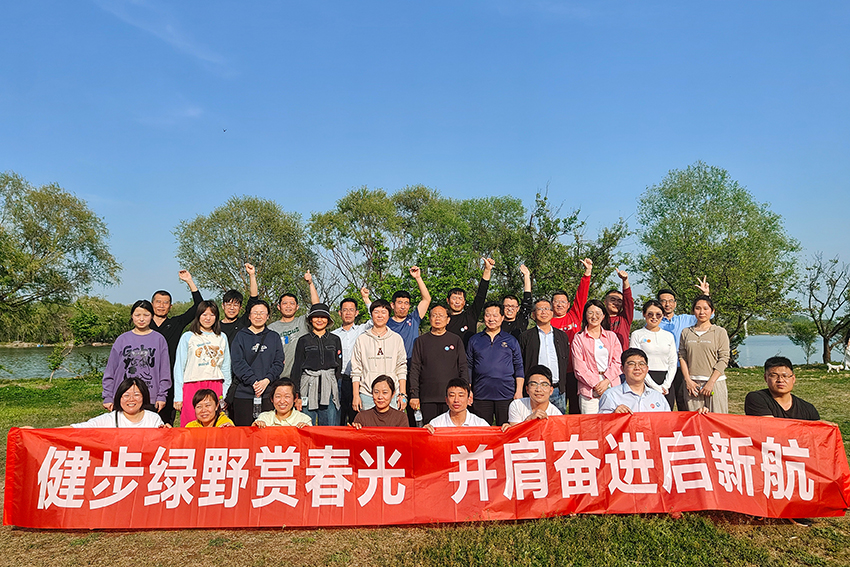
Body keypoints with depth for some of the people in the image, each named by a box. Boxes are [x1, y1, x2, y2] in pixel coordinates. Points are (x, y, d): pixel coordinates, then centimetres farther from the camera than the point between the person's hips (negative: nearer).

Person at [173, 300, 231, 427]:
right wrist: (178, 396, -1)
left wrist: (225, 395, 12)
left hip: (215, 387, 2)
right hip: (192, 386, -2)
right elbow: (179, 367, 6)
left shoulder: (222, 338, 15)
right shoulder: (188, 337, 7)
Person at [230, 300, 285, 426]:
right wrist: (253, 381, -15)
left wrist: (267, 380, -12)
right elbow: (237, 363, -4)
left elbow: (279, 362, 5)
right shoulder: (241, 336, 7)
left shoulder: (274, 337, 12)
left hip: (268, 393, 1)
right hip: (244, 393, -1)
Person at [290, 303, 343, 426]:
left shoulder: (335, 340, 12)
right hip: (308, 387, -1)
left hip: (329, 388, 1)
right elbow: (297, 367, 6)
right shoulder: (304, 340, 8)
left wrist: (338, 392, 5)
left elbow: (339, 367, 13)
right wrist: (297, 395, -2)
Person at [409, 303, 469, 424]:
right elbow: (414, 369, 7)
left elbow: (463, 368, 9)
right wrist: (414, 395, -1)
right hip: (427, 398, 0)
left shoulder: (456, 340, 10)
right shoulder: (421, 341, 10)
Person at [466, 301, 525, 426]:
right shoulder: (474, 340, 11)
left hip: (506, 395, -1)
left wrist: (519, 391, -2)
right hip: (481, 395, 1)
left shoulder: (511, 340, 10)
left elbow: (519, 368, 7)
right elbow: (468, 367, 11)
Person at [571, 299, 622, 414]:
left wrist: (606, 381, -7)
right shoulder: (579, 338, 6)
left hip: (612, 387, 2)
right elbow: (579, 367, 0)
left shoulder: (612, 337, 14)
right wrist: (595, 384, -10)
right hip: (589, 389, -2)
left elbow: (618, 362, 7)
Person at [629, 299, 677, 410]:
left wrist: (666, 385, -4)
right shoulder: (637, 335, 2)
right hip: (645, 381, -4)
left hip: (667, 383, 4)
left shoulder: (669, 336, 14)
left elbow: (673, 363, 10)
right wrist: (655, 387, -11)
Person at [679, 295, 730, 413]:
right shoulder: (686, 332, 11)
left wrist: (711, 382, -10)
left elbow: (723, 359, -2)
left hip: (714, 382, -2)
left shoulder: (720, 332, 3)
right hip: (692, 383, 2)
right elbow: (682, 357, 8)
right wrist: (688, 380, -3)